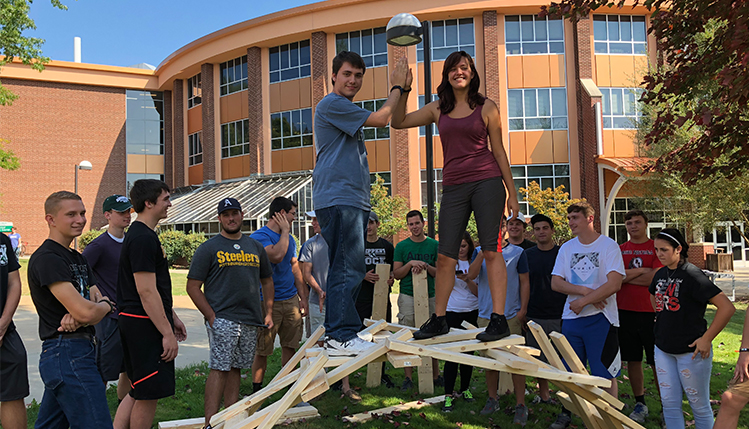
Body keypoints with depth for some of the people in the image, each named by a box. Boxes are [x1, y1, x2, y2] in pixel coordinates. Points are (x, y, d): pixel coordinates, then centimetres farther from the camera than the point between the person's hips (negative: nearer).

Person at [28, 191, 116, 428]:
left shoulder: (78, 258, 17)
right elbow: (85, 312, -22)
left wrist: (77, 318, -13)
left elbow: (98, 305, 9)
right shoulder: (46, 259, -13)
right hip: (68, 354, -9)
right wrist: (106, 306, 0)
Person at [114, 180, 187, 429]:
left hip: (135, 323, 11)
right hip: (144, 325, -11)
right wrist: (167, 333, -21)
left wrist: (172, 317, 23)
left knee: (139, 391, 17)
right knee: (148, 396, 1)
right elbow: (146, 291, -23)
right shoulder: (143, 239, -18)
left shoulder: (142, 235, 16)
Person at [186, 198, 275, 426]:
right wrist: (211, 316, -11)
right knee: (219, 369, -8)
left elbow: (267, 281, 22)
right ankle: (211, 422, -4)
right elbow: (193, 287, -4)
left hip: (251, 320, 5)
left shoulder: (256, 247, 15)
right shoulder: (208, 248, -1)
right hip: (222, 319, -5)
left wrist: (268, 312, 13)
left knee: (235, 368, 11)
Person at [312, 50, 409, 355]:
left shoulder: (346, 109, 27)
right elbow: (380, 119, -8)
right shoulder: (331, 104, -6)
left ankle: (336, 331, 14)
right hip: (338, 199, -11)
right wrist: (397, 87, 2)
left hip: (353, 199, 11)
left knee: (349, 269, 9)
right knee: (348, 267, -14)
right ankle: (342, 334, -12)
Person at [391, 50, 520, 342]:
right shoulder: (438, 109, 13)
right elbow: (398, 122, 13)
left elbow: (498, 151, 6)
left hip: (487, 181, -3)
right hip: (454, 186, 3)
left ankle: (499, 320, -2)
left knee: (491, 250, -6)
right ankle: (439, 319, 14)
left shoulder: (486, 107, 5)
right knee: (445, 256, 2)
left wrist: (511, 193, 4)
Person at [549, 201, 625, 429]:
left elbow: (614, 284, -15)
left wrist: (581, 301, -14)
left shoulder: (608, 246, -5)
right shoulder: (566, 248, 10)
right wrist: (584, 291, -13)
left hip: (600, 318, -5)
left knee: (605, 374, 2)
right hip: (571, 317, 5)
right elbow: (555, 283, 2)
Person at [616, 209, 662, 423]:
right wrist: (643, 271, -10)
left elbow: (657, 278, -11)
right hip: (625, 311, 3)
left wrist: (626, 276, -5)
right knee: (632, 360, 10)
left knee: (658, 362, 1)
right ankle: (640, 405, 23)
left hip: (651, 312, -3)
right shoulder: (619, 250, 10)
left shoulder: (656, 247, 1)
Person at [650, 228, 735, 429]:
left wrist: (706, 339, -17)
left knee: (699, 405, 7)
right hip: (663, 349, 7)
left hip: (690, 350, -6)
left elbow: (727, 307, -20)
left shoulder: (691, 275, -15)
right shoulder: (660, 274, 6)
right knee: (669, 404, 9)